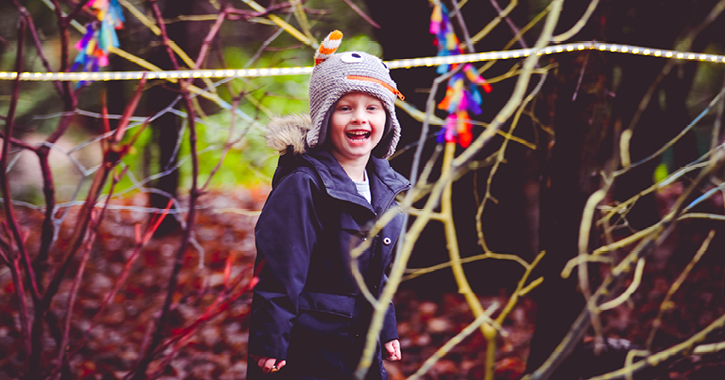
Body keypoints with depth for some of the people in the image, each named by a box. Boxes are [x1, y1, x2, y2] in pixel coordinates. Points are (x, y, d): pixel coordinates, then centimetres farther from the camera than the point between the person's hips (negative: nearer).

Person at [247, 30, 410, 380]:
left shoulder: (387, 187, 7)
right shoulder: (303, 186, -16)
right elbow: (278, 273, -17)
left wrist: (386, 330, 19)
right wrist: (270, 345, -17)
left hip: (362, 351, 7)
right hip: (304, 352, -7)